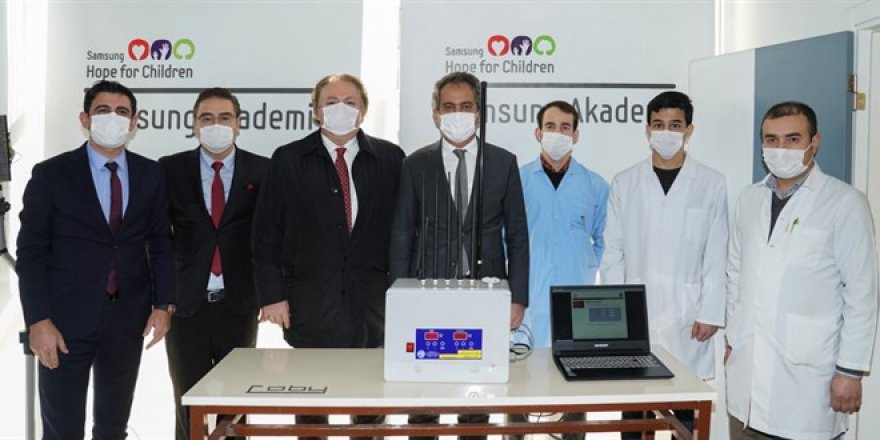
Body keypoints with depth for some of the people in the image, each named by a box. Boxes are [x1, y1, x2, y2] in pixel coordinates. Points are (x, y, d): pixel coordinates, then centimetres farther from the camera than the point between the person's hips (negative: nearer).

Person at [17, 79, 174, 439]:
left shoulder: (151, 174, 5)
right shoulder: (51, 174, -3)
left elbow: (161, 243, 8)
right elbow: (31, 253, -5)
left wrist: (163, 304, 1)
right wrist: (38, 321, -11)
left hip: (128, 318, 3)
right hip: (66, 319, -2)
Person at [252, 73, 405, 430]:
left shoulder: (390, 158, 5)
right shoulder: (288, 159, 3)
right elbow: (266, 233, 2)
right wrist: (272, 295, -3)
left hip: (373, 303, 1)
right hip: (310, 303, 0)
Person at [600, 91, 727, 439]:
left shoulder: (712, 183, 3)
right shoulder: (624, 182, 6)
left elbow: (716, 257, 1)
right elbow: (613, 254, 5)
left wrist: (710, 314, -5)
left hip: (687, 321, -1)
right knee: (632, 411, 6)